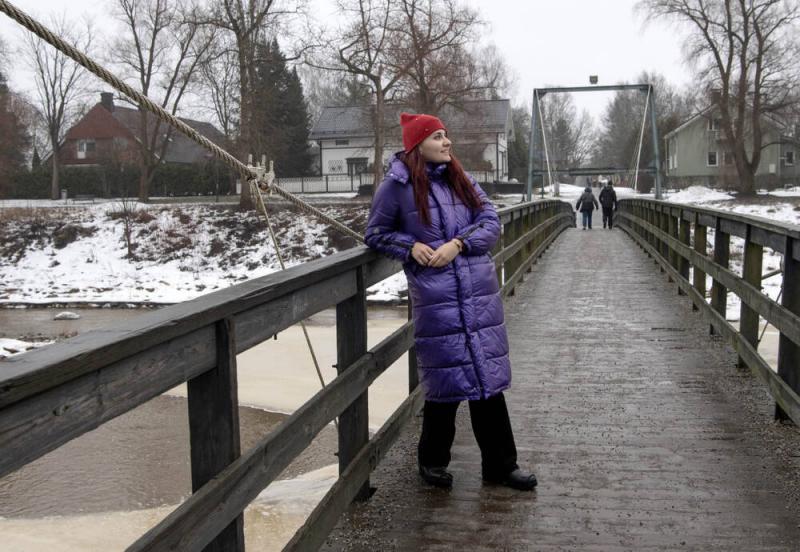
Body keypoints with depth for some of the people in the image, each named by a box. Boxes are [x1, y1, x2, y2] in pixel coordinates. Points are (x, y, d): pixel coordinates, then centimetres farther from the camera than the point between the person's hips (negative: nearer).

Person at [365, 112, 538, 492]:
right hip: (435, 299, -4)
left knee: (488, 377, 8)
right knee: (446, 381, 1)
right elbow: (375, 234, 7)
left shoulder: (461, 179, 11)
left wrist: (459, 243, -11)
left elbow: (491, 222, 6)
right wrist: (411, 247, -10)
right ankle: (433, 461, 25)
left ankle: (500, 465, 21)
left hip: (481, 293, 4)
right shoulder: (397, 185, -1)